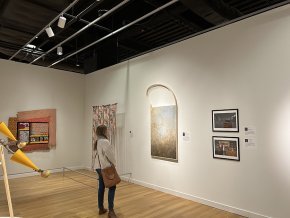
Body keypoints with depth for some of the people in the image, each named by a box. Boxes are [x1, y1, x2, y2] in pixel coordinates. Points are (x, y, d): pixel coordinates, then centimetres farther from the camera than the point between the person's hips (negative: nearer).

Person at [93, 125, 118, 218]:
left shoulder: (97, 142, 11)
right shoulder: (105, 141, -19)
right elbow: (109, 154, -19)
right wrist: (114, 163, -2)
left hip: (99, 167, 10)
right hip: (106, 167, -9)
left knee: (101, 187, 15)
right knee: (112, 187, -3)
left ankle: (101, 208, 24)